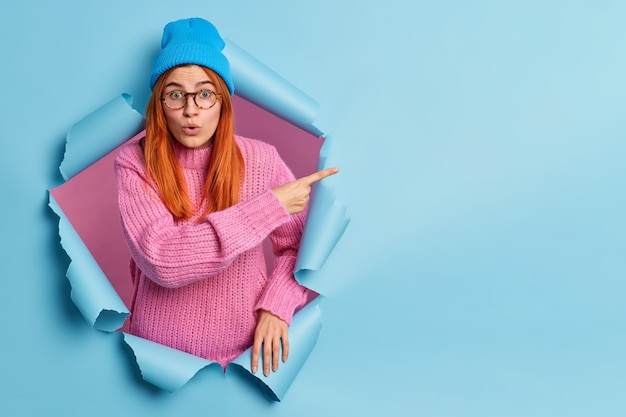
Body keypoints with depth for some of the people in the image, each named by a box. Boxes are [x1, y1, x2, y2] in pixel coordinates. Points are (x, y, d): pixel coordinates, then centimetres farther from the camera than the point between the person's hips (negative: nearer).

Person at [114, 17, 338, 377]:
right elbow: (162, 260, -27)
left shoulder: (261, 159, -10)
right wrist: (269, 207, -28)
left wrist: (277, 304, -16)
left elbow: (304, 242, 1)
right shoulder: (135, 163, -13)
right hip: (161, 350, 0)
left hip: (245, 351, 1)